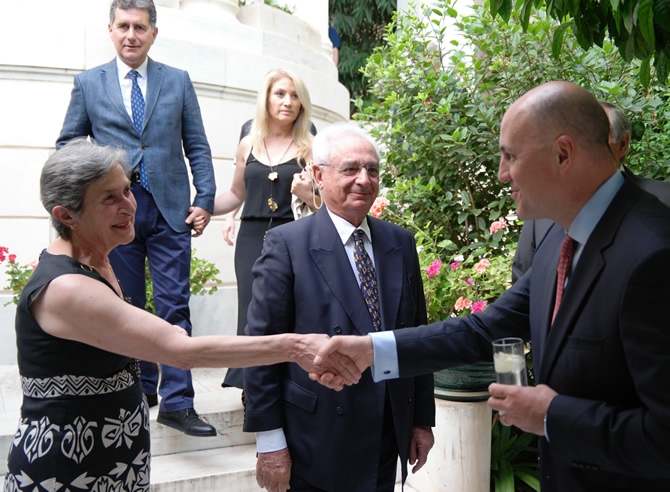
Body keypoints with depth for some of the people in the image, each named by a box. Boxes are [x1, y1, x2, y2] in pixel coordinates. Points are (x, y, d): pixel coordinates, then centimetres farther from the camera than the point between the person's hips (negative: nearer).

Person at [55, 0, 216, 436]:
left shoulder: (178, 81, 9)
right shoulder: (88, 83, 9)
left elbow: (197, 146, 8)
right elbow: (68, 146, 11)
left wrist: (205, 199, -2)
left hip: (169, 211, 0)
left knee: (175, 306, -4)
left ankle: (177, 402, 0)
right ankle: (140, 388, 24)